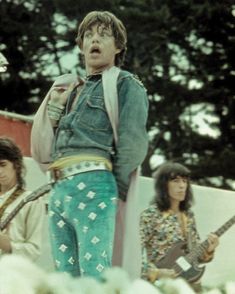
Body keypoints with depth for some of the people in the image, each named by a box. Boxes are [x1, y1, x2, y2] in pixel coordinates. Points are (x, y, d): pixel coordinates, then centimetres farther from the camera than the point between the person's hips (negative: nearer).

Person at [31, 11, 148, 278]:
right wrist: (55, 104, 13)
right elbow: (42, 149, 26)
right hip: (59, 191, 8)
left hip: (93, 186, -8)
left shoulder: (125, 84, 7)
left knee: (94, 275, -18)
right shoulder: (74, 90, 28)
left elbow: (133, 144, -3)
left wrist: (115, 192, -4)